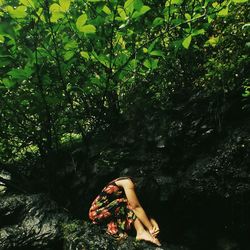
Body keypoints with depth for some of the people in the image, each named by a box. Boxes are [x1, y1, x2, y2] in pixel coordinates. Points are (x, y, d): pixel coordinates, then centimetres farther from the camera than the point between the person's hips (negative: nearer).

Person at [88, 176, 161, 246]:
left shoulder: (135, 186, 6)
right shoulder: (128, 182, -19)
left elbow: (138, 207, -1)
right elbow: (136, 207, -24)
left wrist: (154, 223, -16)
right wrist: (151, 228, -23)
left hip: (111, 213, 8)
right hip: (96, 213, -8)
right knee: (129, 203, -22)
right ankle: (141, 232, -26)